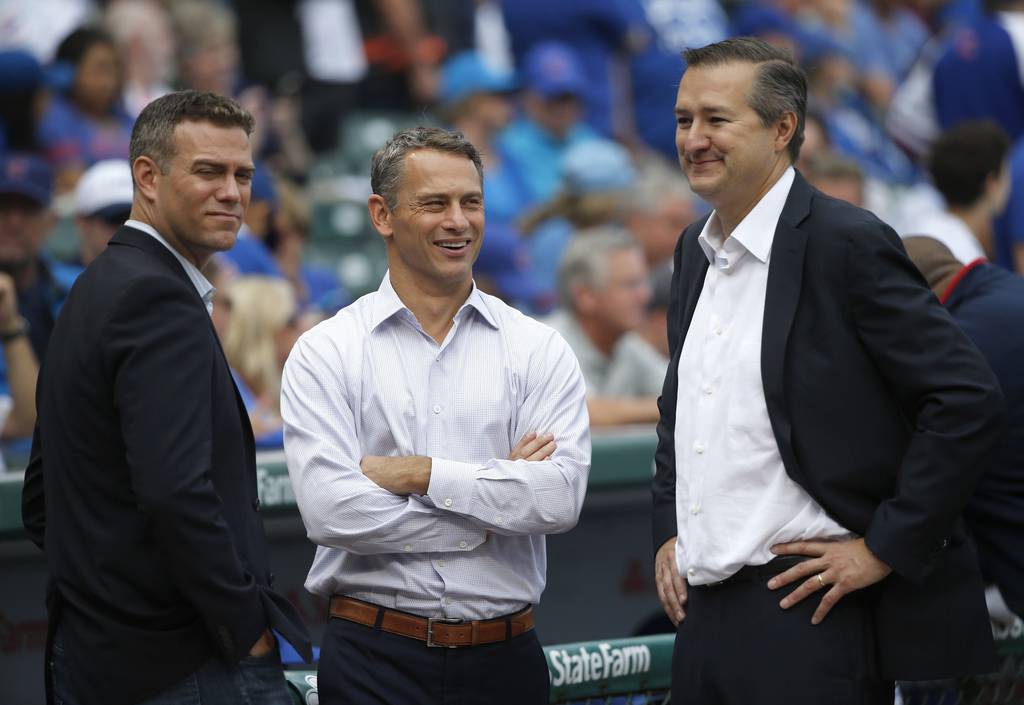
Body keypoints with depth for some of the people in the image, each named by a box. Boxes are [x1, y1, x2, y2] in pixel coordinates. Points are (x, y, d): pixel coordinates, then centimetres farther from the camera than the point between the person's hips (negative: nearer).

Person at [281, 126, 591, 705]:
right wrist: (488, 515, -9)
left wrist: (422, 474, -13)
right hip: (374, 658, -1)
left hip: (503, 658, 2)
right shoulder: (326, 354, 0)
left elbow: (561, 497, -9)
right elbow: (330, 510, -13)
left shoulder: (540, 351, 5)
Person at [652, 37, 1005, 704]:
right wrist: (669, 533, 16)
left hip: (807, 621, -8)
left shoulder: (849, 243, -10)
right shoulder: (696, 250, 15)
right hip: (703, 614, 8)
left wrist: (886, 548, -13)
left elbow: (970, 402, -14)